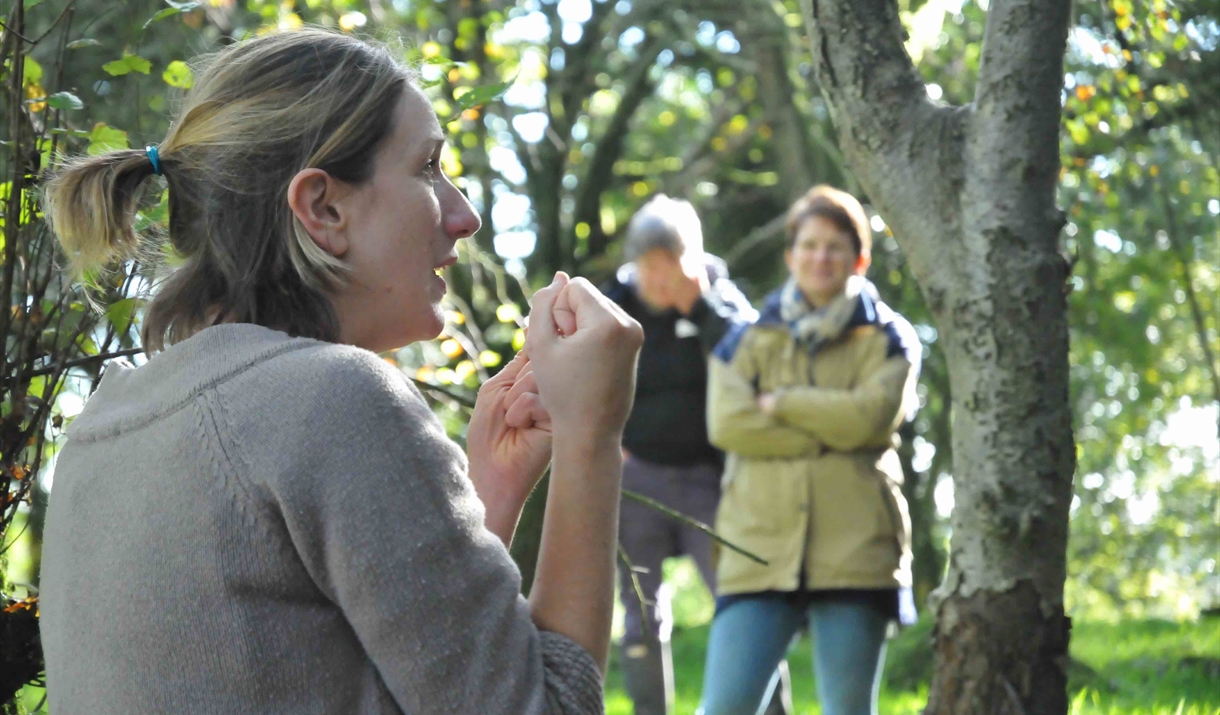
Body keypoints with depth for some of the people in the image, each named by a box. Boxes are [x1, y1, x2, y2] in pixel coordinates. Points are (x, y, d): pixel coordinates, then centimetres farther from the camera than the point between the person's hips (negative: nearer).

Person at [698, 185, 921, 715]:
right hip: (761, 547, 1)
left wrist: (779, 402, -2)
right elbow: (727, 422, -3)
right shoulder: (748, 340, 14)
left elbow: (867, 416, -9)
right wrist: (827, 432, -7)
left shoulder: (886, 341, 10)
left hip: (853, 551, -1)